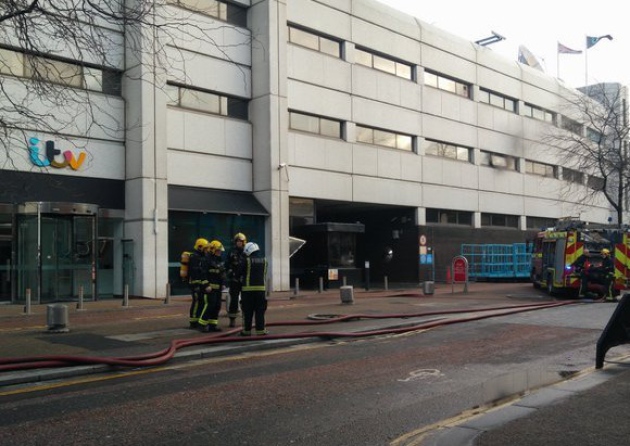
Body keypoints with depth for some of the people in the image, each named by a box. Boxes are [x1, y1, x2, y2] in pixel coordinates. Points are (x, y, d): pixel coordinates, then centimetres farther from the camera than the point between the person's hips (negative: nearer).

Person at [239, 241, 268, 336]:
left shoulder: (247, 260, -8)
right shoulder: (264, 260, 7)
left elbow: (241, 273, -1)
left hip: (248, 288, -3)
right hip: (261, 288, 3)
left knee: (248, 311, 3)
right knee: (260, 310, 7)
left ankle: (247, 330, 7)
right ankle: (260, 329, 6)